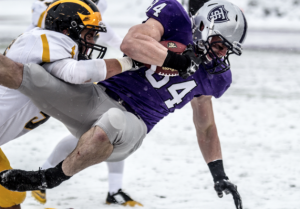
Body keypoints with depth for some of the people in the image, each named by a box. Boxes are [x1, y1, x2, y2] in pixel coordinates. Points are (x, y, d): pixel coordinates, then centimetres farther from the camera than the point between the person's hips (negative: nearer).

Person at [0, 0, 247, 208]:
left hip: (131, 126, 1)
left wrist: (220, 176, 21)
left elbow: (206, 128, 26)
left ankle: (50, 179, -20)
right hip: (97, 98, -1)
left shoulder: (214, 76, 13)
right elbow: (131, 43, -16)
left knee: (113, 123, -38)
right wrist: (178, 61, -19)